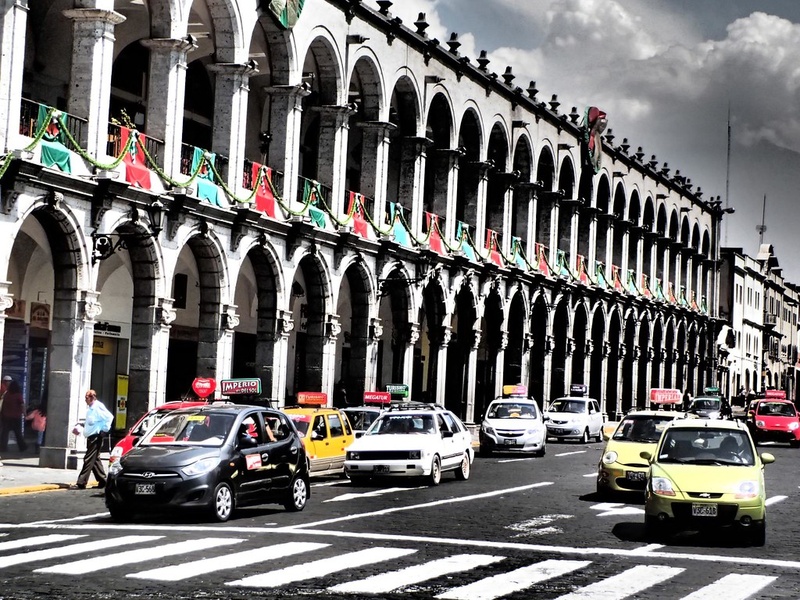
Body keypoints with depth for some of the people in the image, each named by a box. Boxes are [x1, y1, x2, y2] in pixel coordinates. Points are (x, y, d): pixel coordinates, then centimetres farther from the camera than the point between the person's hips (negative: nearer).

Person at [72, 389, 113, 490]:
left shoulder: (98, 407, -14)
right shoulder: (90, 408, 14)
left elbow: (109, 417, -20)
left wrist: (104, 430, -16)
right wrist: (81, 424, 13)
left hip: (96, 437, -11)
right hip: (91, 437, 11)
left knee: (89, 460, -9)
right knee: (95, 460, 16)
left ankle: (81, 483, -10)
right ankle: (102, 480, 24)